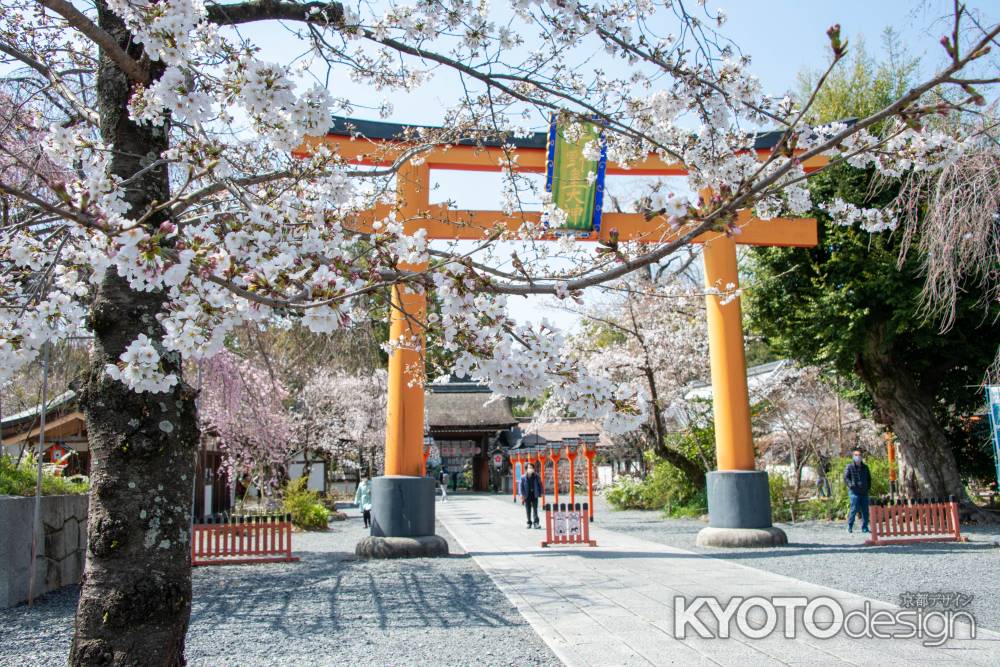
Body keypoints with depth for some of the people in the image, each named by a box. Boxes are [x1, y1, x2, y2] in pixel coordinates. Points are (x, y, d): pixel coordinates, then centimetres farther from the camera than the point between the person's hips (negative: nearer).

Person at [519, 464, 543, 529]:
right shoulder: (524, 477, -1)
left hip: (534, 495, 0)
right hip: (527, 495, 0)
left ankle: (536, 523, -5)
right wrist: (521, 494, -12)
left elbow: (540, 485, 8)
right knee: (528, 510, 7)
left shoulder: (536, 477, 2)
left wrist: (540, 493, 3)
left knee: (535, 509, -4)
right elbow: (520, 486, -2)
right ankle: (529, 523, 18)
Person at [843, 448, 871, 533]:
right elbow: (846, 478, -4)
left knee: (865, 510, 4)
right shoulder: (849, 467, 1)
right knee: (854, 509, -9)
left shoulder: (865, 467, 17)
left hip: (864, 492, 5)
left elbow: (869, 478, 26)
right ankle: (849, 526, 4)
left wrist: (869, 487, 12)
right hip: (854, 492, -5)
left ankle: (864, 528, 12)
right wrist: (851, 485, -19)